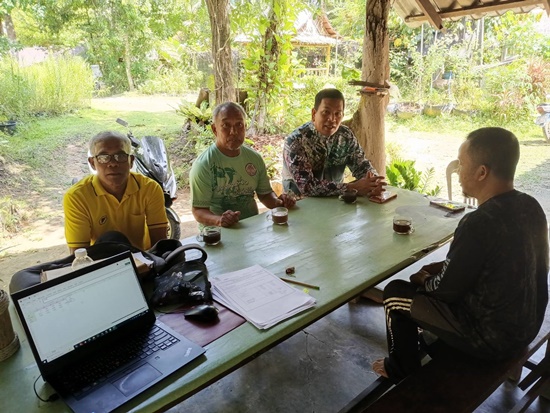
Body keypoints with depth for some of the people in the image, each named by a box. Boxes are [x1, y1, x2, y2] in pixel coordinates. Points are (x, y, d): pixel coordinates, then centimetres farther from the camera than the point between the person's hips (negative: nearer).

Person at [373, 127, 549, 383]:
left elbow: (445, 290, -19)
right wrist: (443, 266, 6)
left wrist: (422, 281, 1)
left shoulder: (478, 225, -32)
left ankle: (403, 371, 25)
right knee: (433, 280, 24)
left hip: (491, 338, -8)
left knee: (395, 293, 3)